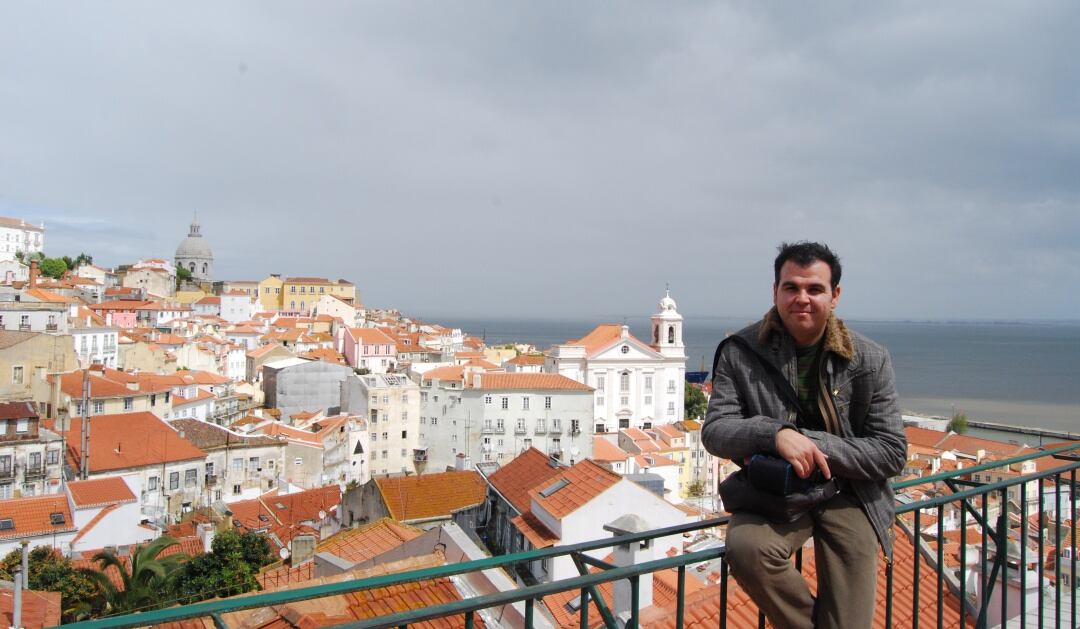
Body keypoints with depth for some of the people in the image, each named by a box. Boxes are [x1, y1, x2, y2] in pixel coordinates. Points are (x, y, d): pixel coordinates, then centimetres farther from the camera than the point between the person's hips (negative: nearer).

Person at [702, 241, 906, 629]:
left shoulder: (871, 360, -4)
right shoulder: (741, 352, -6)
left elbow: (892, 452, -5)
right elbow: (714, 430, -10)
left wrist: (811, 444, -21)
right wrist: (775, 434, -31)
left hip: (849, 494, 1)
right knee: (746, 548, -31)